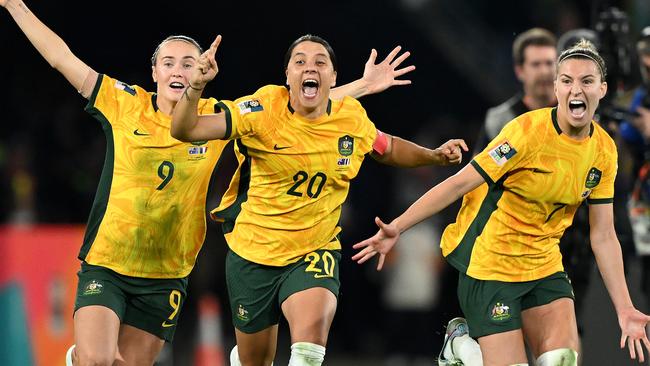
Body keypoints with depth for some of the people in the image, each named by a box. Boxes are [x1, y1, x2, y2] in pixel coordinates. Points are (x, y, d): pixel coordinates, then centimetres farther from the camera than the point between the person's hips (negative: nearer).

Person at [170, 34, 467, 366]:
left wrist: (436, 155, 2)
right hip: (252, 253, 0)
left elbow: (389, 149, 18)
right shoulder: (264, 111, -16)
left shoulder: (352, 120, -6)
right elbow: (184, 130, -24)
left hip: (314, 253, 0)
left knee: (311, 335, -32)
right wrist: (195, 87, -43)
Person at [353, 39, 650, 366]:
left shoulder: (604, 150, -1)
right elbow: (460, 183, -18)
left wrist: (624, 307, 2)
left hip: (543, 264, 6)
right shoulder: (528, 131, -19)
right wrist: (397, 227, -24)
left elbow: (603, 237, 5)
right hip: (489, 262, -6)